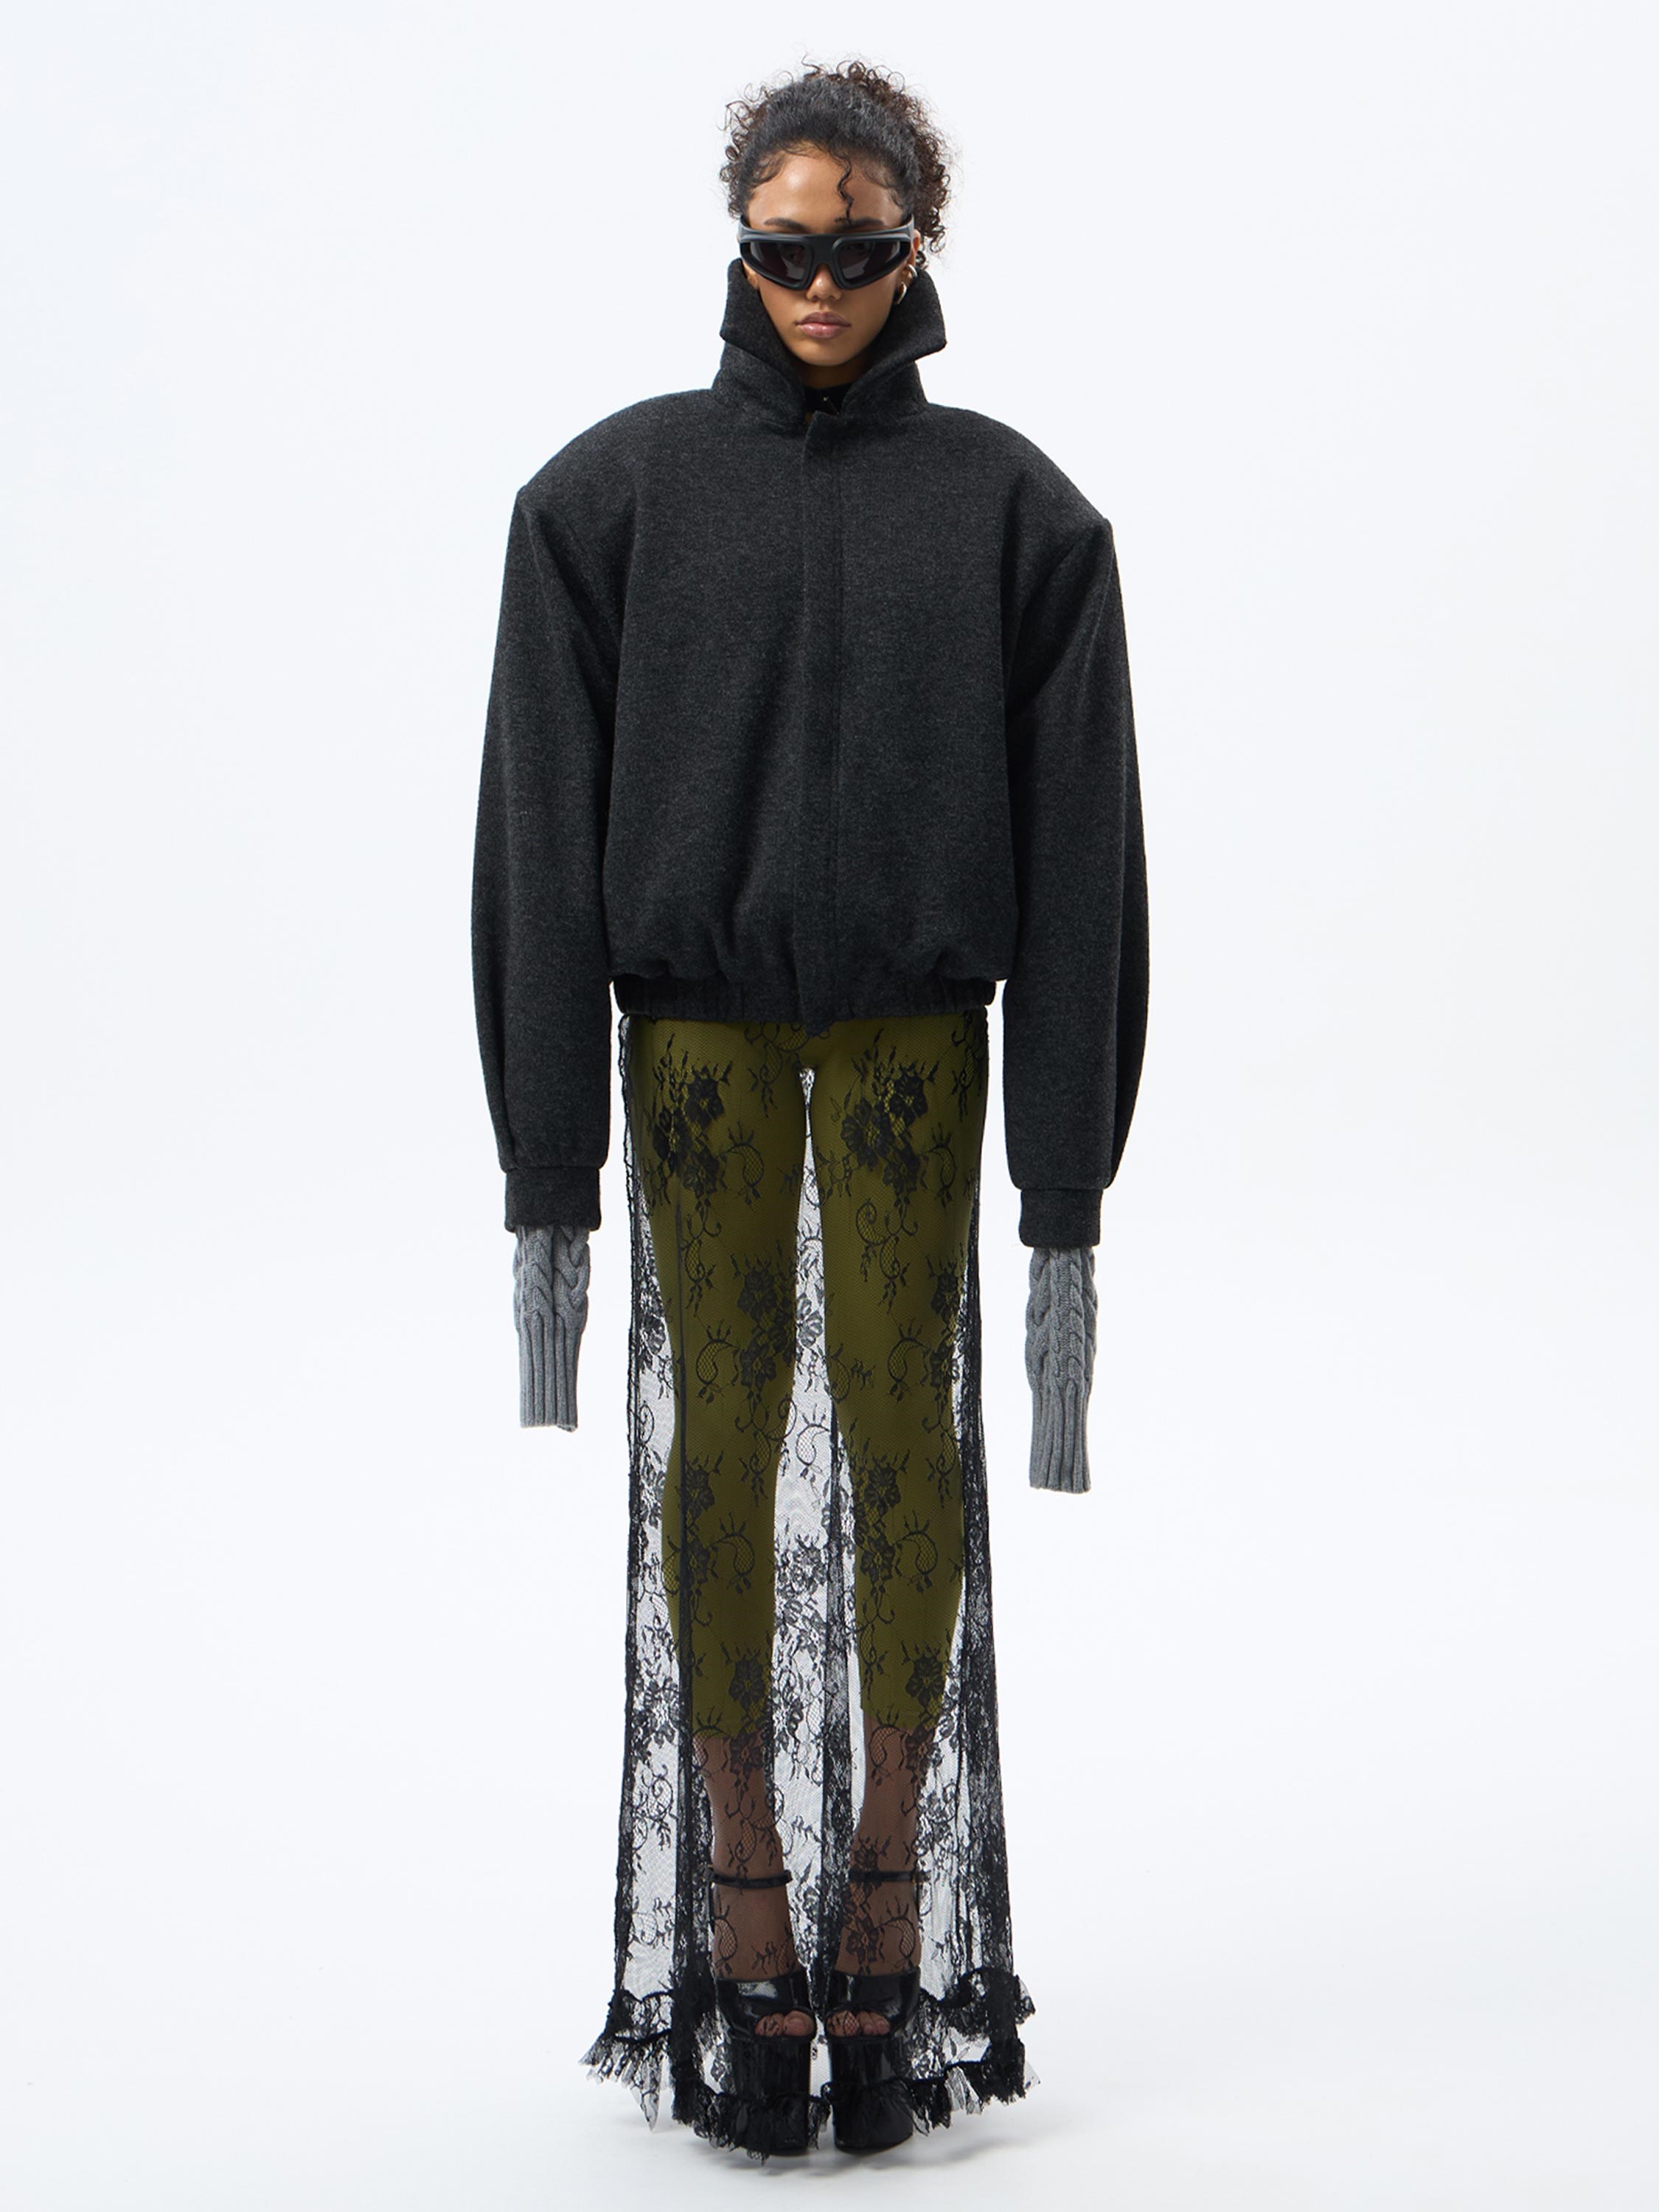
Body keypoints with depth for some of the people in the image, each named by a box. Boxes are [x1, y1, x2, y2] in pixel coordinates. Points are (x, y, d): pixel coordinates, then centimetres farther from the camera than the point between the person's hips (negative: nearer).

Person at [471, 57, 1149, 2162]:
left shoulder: (1014, 510, 2)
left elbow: (1076, 859, 1)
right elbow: (543, 845, 0)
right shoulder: (611, 492, 2)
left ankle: (891, 1880, 14)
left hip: (912, 1031, 0)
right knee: (720, 1438, 2)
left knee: (900, 1431, 1)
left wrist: (1068, 1190, -3)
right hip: (694, 1026, 0)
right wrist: (544, 1178, -4)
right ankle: (740, 1918, 11)